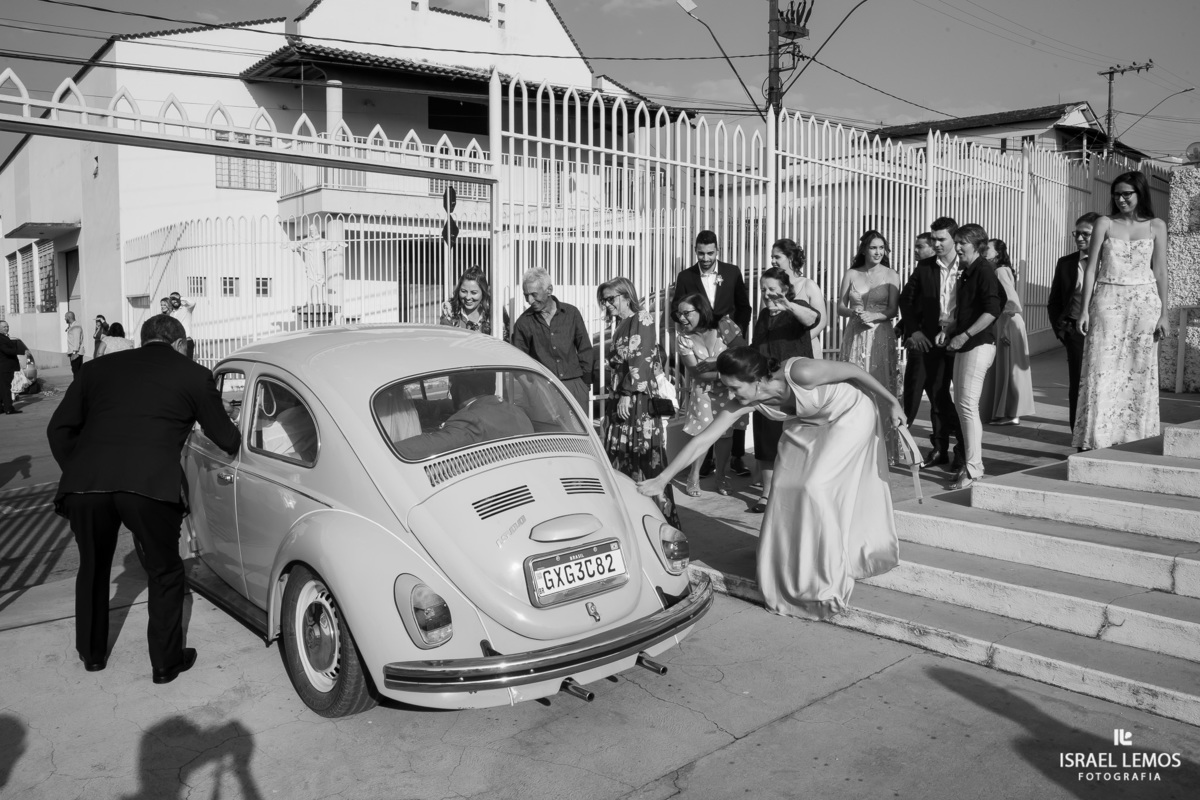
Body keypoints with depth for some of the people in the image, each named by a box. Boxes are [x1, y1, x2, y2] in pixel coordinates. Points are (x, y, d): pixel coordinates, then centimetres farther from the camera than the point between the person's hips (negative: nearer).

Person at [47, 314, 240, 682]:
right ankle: (166, 662, 26)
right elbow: (224, 437, 20)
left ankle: (91, 653, 44)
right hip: (150, 485, -4)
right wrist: (242, 442, 40)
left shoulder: (100, 367, 23)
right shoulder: (193, 375, 15)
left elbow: (59, 428, 19)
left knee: (92, 568, 27)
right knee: (165, 573, 18)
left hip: (84, 483, 4)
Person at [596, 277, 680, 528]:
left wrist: (627, 394, -18)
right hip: (620, 401, 8)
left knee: (645, 458, -7)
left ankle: (663, 517, -1)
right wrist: (615, 394, 14)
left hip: (639, 400, -8)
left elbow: (639, 361, -15)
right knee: (619, 458, 7)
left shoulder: (642, 320, -6)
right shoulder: (621, 325, 18)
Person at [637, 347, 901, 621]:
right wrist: (662, 479, -19)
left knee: (817, 488, -13)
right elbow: (702, 441, -18)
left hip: (851, 413, -6)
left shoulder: (800, 373, -38)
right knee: (787, 488, 0)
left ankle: (828, 582, 5)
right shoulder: (746, 402, -21)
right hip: (808, 422, 6)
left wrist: (892, 403, -10)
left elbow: (853, 371, -22)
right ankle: (791, 573, 19)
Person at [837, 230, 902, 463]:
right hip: (855, 336, 1)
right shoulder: (851, 274, 6)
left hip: (881, 337, -1)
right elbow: (840, 307, 7)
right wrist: (854, 312, -12)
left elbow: (892, 310, -3)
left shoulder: (891, 275, 3)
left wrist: (873, 315, -20)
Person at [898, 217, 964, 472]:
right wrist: (913, 330, -3)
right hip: (931, 340, 3)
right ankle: (939, 449, 20)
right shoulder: (924, 267, 4)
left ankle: (962, 451, 16)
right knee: (936, 395, 10)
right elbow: (906, 299, 8)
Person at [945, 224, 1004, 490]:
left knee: (968, 404, -11)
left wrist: (965, 335, -21)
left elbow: (992, 310, -18)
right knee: (960, 403, 11)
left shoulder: (984, 270, -10)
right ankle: (972, 460, 20)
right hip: (963, 346, 10)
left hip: (979, 344, -10)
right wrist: (949, 330, 12)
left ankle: (973, 467, -7)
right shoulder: (965, 272, 17)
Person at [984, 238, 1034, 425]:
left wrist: (1005, 329, -21)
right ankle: (1005, 411, 17)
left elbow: (1011, 301, -20)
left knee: (1007, 368, -3)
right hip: (1000, 324, 9)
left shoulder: (1001, 271, -12)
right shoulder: (998, 270, 14)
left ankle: (1011, 414, 3)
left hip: (1007, 324, -9)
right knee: (1002, 368, 11)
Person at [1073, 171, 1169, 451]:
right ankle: (1095, 440, -2)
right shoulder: (1105, 223, 4)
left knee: (1140, 374, 3)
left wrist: (1163, 313, 2)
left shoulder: (1156, 226, 7)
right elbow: (1091, 268, 3)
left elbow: (1160, 272, 7)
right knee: (1102, 371, -5)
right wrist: (1085, 309, -3)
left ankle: (1137, 440, 11)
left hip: (1144, 304, 1)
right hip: (1107, 302, -1)